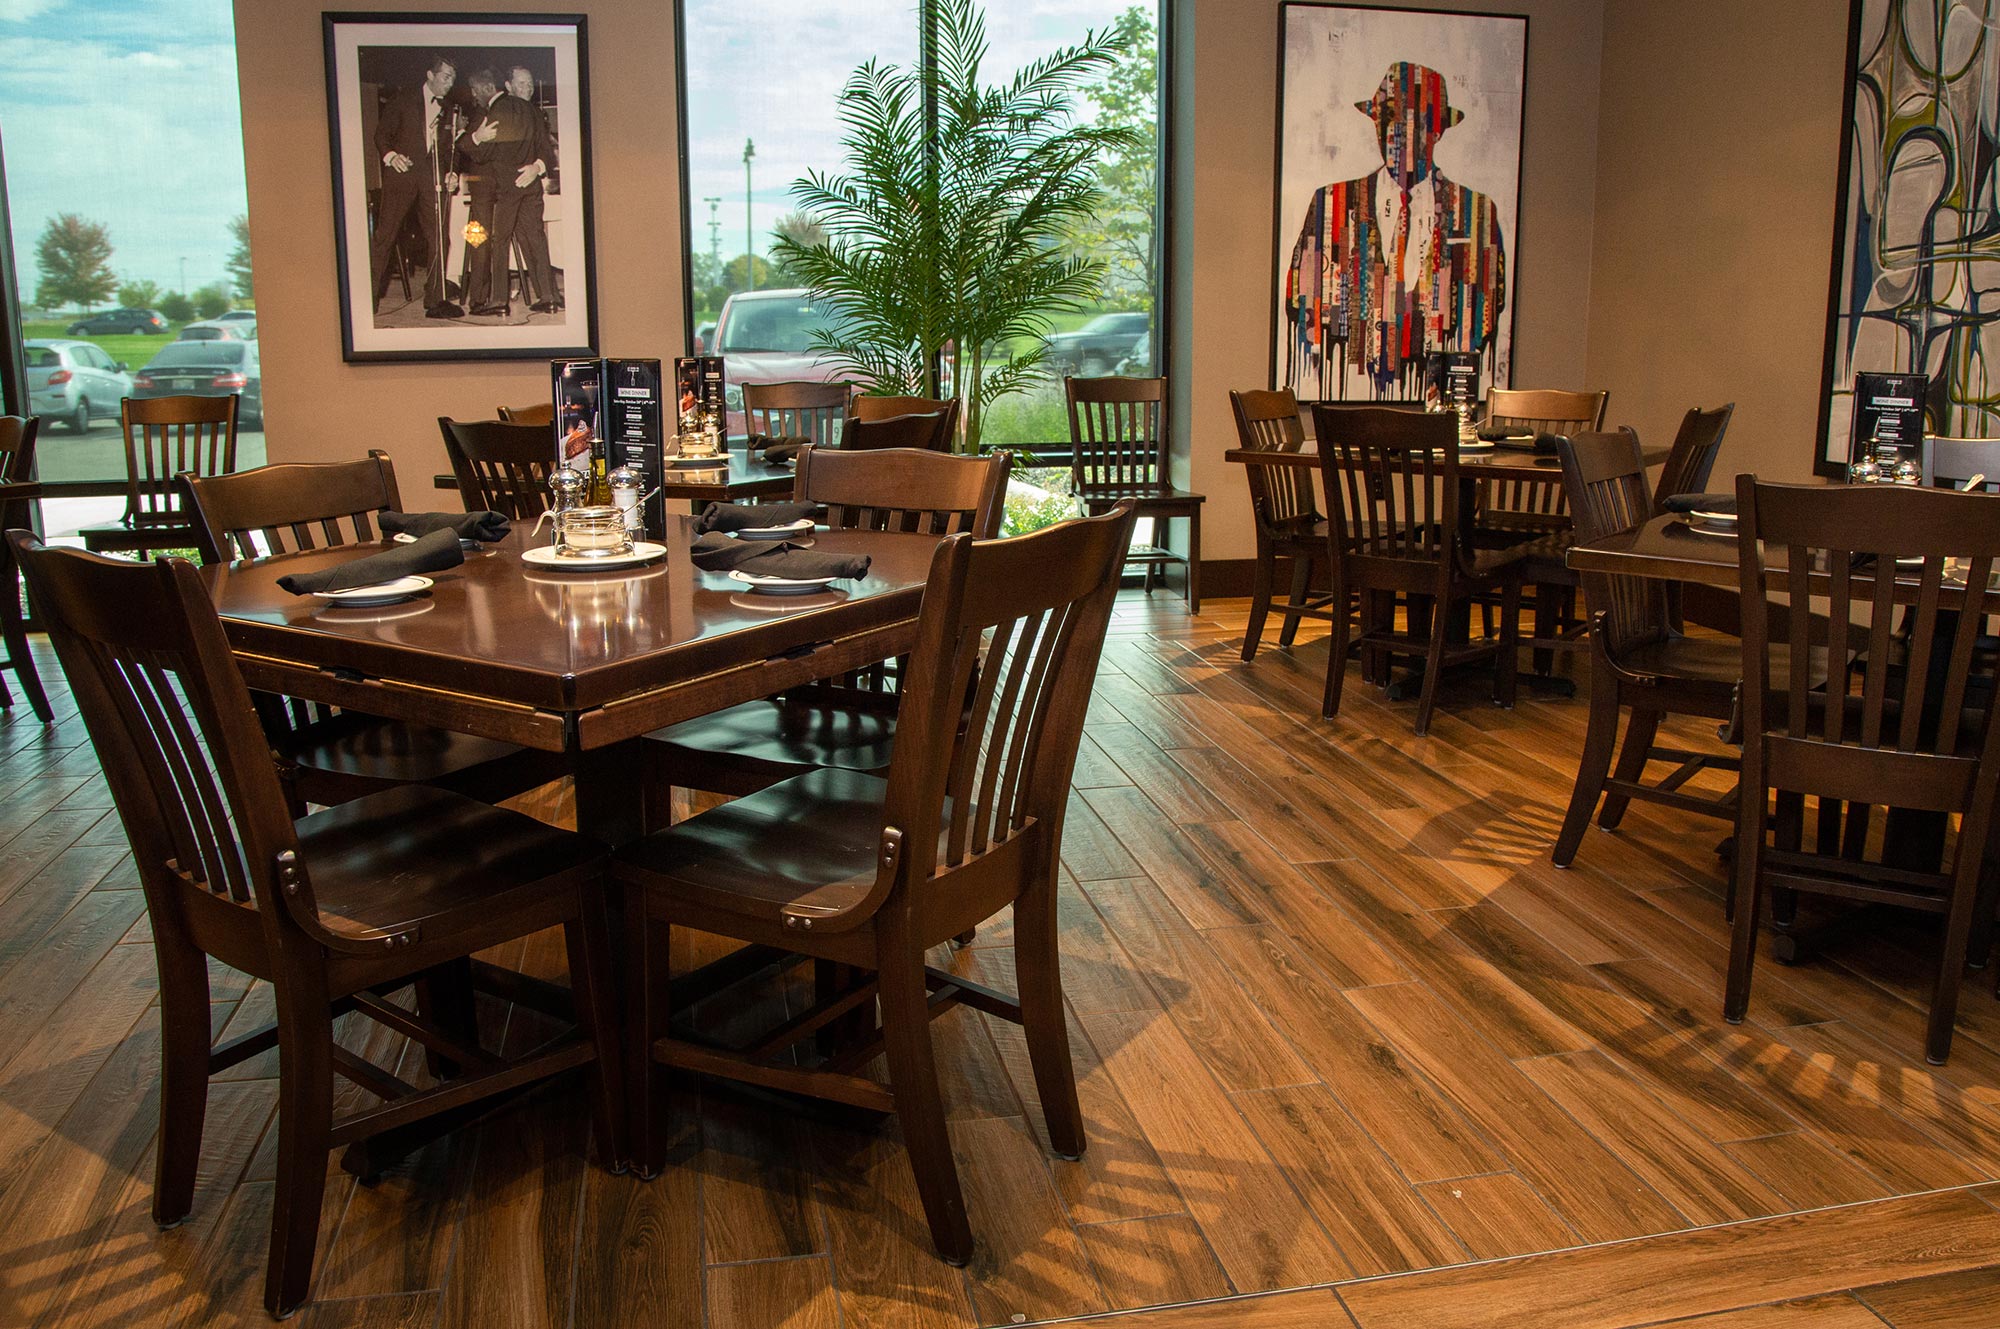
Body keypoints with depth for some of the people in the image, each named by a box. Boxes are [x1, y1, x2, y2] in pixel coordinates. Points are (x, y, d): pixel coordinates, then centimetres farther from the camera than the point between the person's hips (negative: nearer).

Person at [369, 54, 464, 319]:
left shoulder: (445, 111, 18)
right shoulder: (402, 100, 2)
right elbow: (382, 133, 0)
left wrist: (449, 173, 6)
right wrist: (390, 156, -19)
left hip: (431, 180, 5)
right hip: (401, 176, -5)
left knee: (437, 239, 1)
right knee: (384, 235, -6)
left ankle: (435, 300, 6)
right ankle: (368, 295, -1)